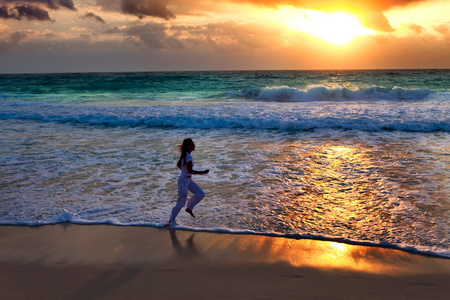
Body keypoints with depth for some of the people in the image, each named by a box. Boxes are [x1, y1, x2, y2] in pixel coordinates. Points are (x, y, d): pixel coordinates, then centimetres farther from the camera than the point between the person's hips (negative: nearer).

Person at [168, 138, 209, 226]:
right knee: (181, 202, 0)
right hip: (184, 181, -9)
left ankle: (189, 208, 24)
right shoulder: (188, 157, -23)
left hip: (188, 180, 9)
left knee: (201, 194, 10)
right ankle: (171, 220, 12)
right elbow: (190, 171, -28)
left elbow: (178, 164, 18)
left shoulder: (184, 155, 6)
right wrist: (203, 172, -24)